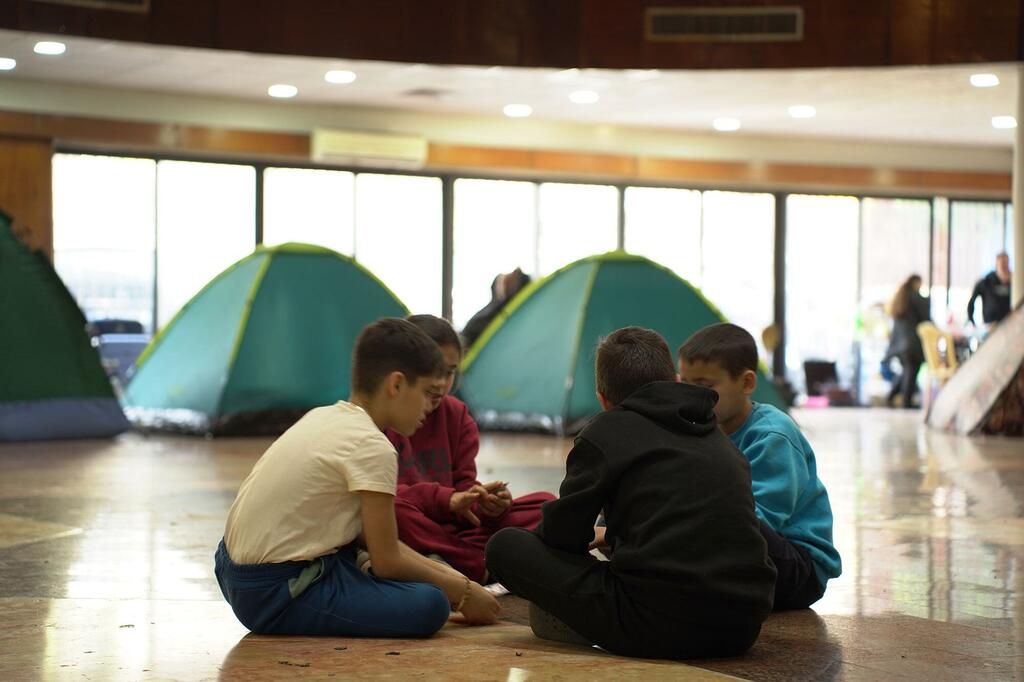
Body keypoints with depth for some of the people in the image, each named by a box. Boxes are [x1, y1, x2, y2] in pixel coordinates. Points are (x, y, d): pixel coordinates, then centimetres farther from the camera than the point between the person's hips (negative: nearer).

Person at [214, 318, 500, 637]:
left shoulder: (323, 417, 10)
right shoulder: (373, 447, -16)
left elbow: (368, 533, 17)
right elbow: (387, 561, -11)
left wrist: (441, 572, 15)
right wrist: (461, 590, 2)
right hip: (277, 596, -9)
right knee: (430, 606, -19)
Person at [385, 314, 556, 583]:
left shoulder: (457, 415, 11)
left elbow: (464, 485, 4)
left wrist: (486, 502, -22)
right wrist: (446, 499, -31)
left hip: (449, 527, 6)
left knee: (544, 503, -5)